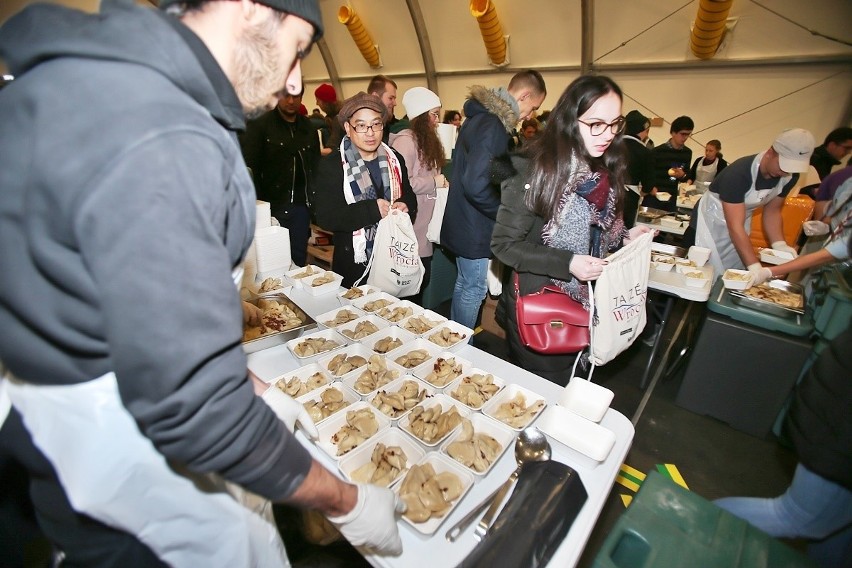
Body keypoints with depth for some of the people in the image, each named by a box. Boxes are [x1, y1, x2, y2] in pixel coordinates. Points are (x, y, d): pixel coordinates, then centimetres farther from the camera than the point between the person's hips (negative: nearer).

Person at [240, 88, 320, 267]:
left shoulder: (308, 128, 14)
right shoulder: (259, 125, 0)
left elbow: (316, 165, 15)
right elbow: (249, 166, -6)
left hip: (300, 205, 4)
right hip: (272, 205, -4)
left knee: (299, 259, 8)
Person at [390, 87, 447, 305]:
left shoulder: (426, 140, 17)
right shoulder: (405, 140, -13)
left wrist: (441, 181, 9)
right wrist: (434, 182, -13)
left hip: (423, 228, 9)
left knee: (421, 281, 15)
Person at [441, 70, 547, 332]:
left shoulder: (480, 116, 12)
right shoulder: (492, 126, -20)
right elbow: (476, 185, -30)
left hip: (464, 222, 10)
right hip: (475, 228, -10)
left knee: (464, 283, 20)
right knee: (474, 290, 3)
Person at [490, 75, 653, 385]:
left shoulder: (604, 172, 1)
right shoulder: (535, 170, -20)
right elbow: (504, 244, -19)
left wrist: (623, 237, -3)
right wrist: (567, 264, -27)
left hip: (582, 305, 7)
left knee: (567, 393, 25)